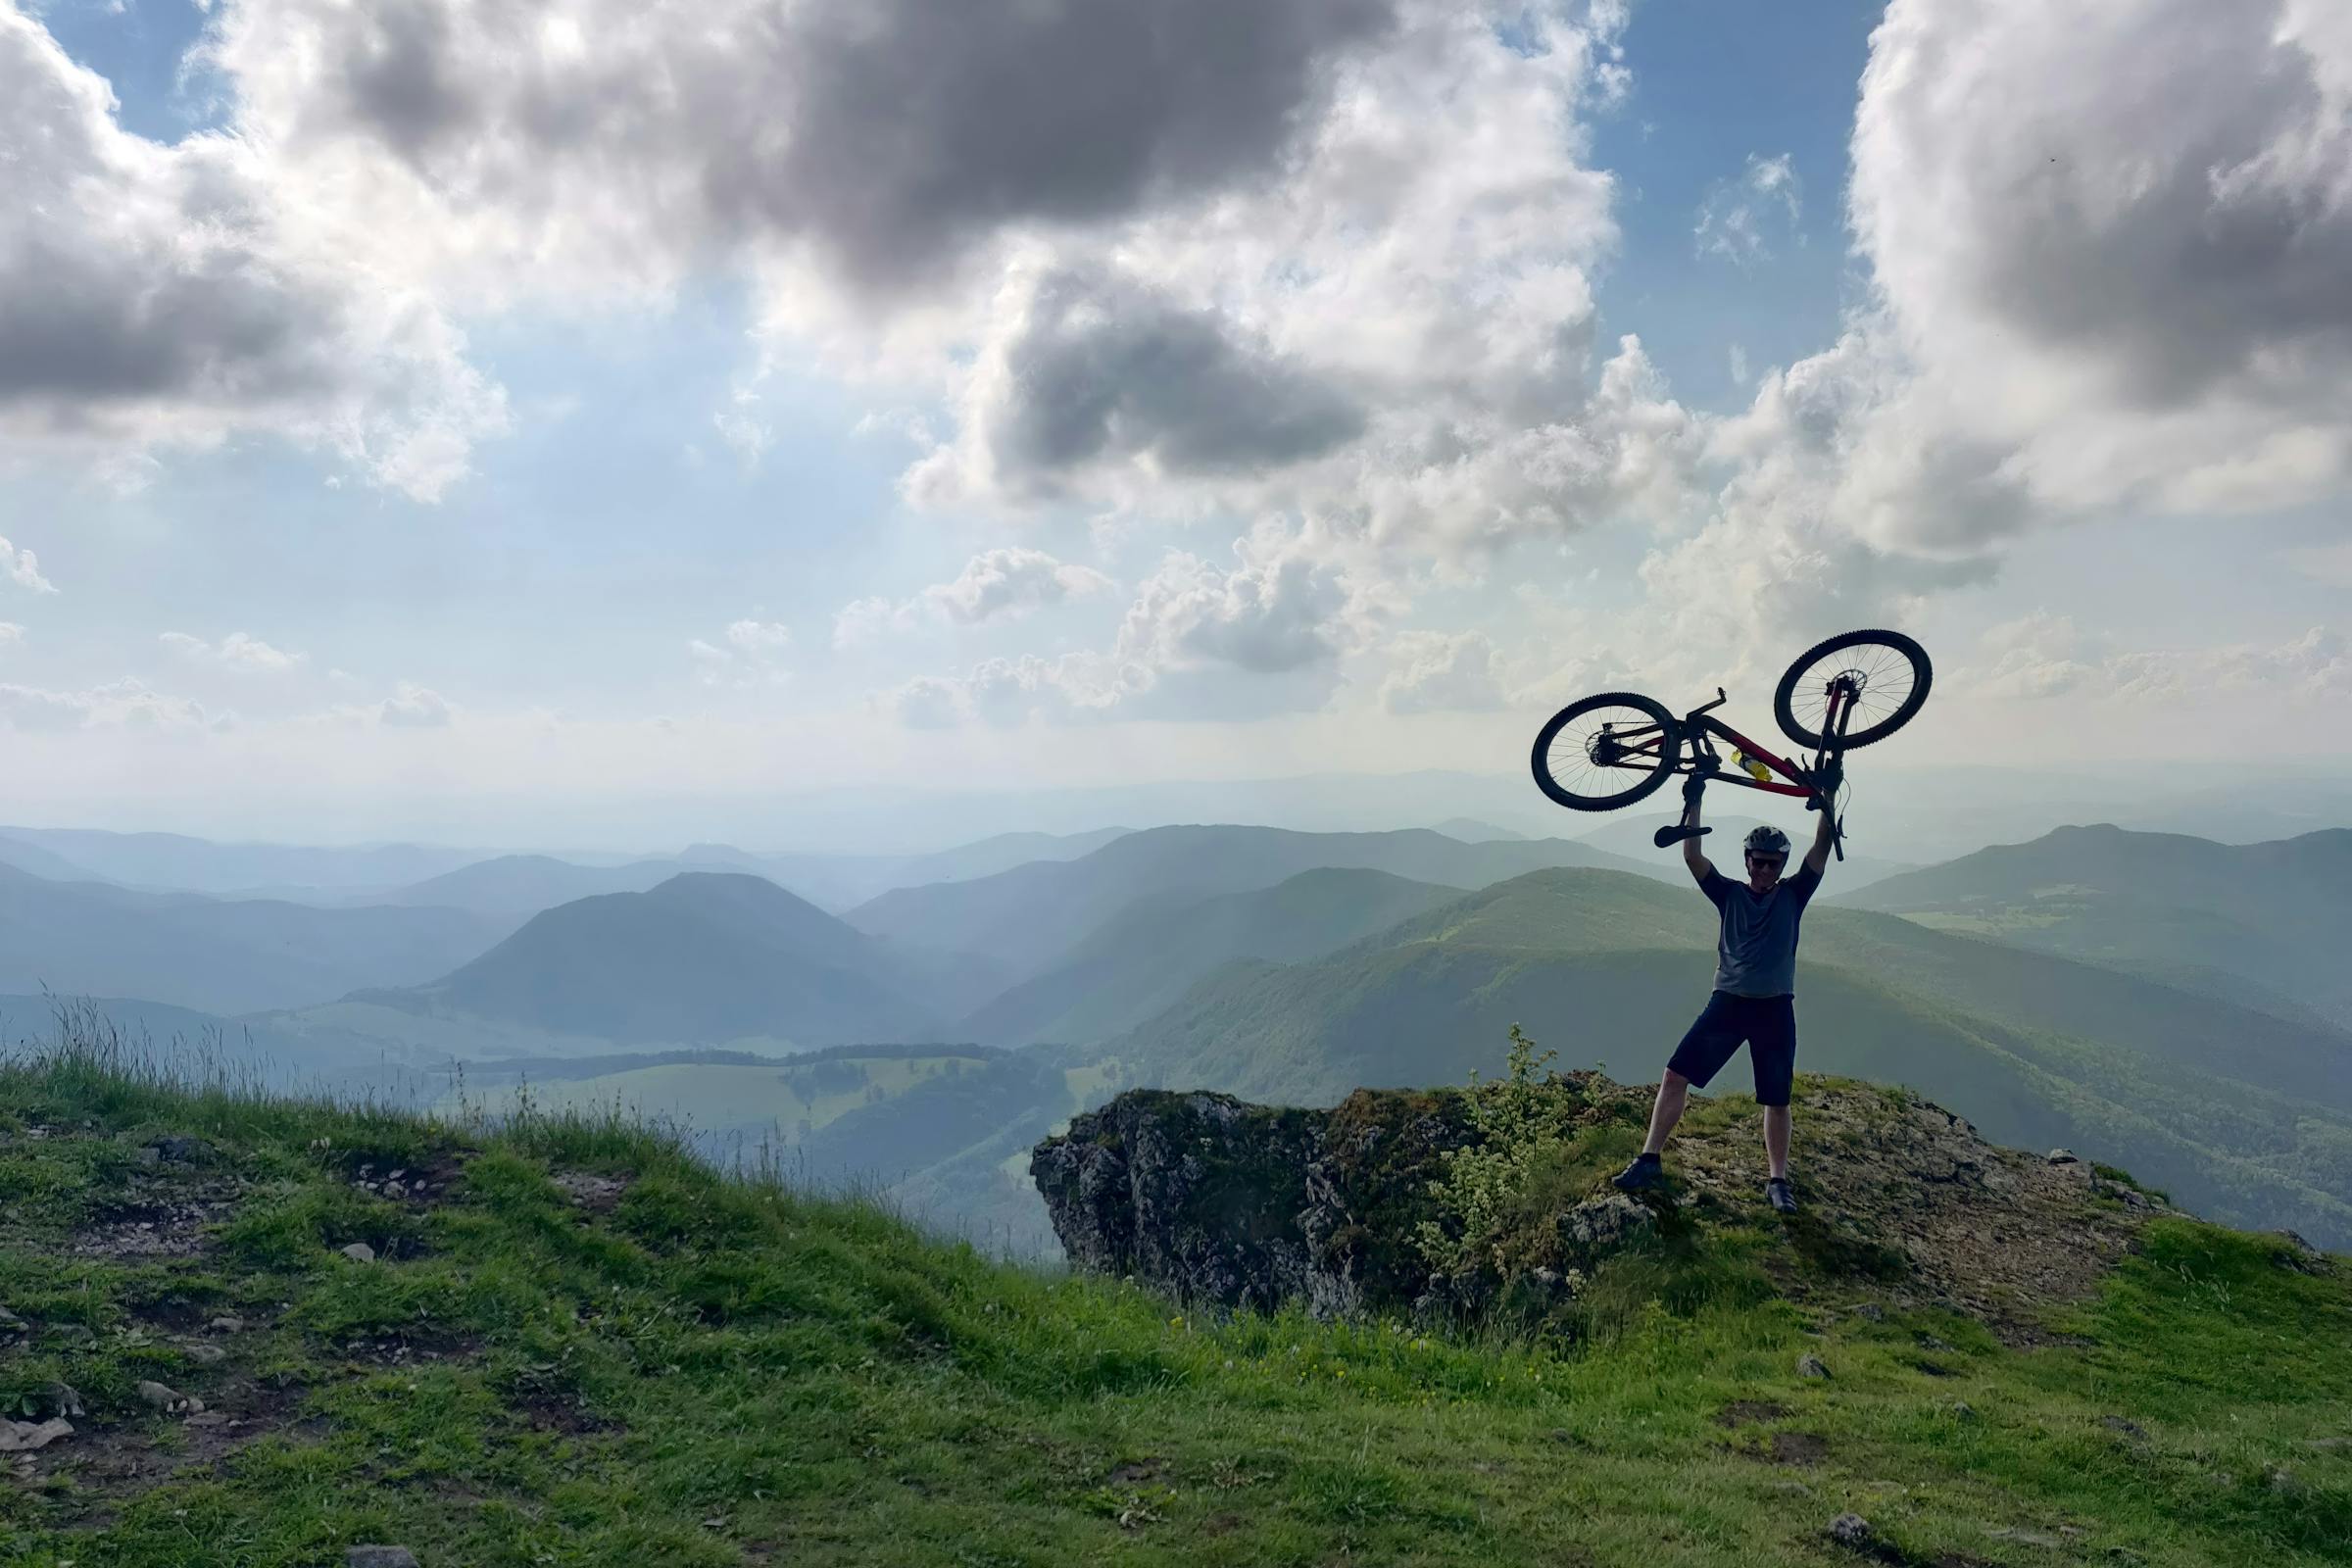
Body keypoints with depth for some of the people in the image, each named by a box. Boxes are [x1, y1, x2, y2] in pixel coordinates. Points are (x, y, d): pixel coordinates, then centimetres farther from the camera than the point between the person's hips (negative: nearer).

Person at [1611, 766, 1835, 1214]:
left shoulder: (1793, 895, 5)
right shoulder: (1730, 894, 5)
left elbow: (1822, 851, -7)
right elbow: (1692, 857, -7)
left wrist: (1826, 805, -18)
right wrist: (1694, 802, -14)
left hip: (1775, 1009, -1)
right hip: (1727, 1002, 1)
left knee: (1777, 1101, 5)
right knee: (1675, 1076, -6)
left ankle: (1777, 1180, 19)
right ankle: (1650, 1160, 1)